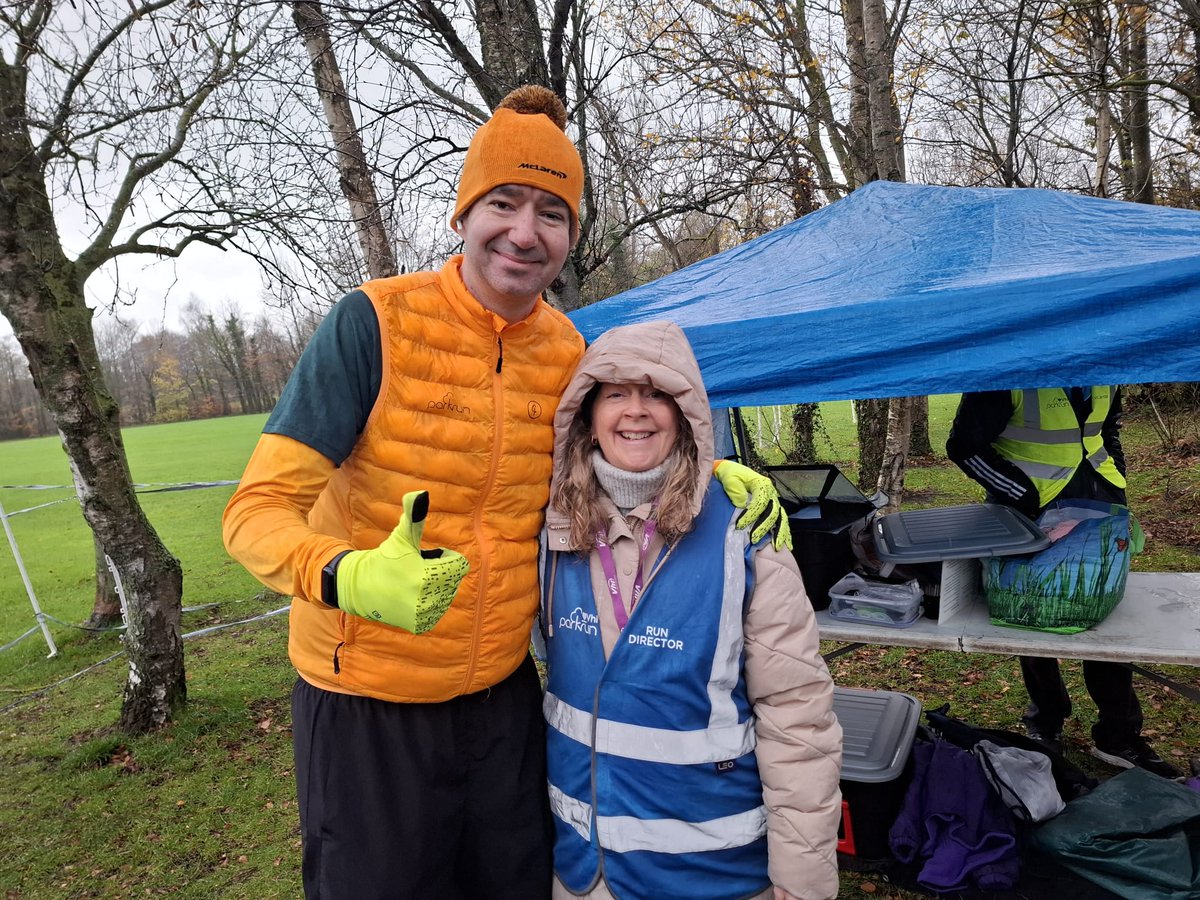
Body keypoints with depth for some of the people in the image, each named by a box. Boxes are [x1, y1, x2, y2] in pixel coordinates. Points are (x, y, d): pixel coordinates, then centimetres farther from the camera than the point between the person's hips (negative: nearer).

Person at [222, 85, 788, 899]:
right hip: (369, 707, -4)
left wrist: (707, 470, -4)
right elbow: (259, 510, -18)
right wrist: (350, 578, -39)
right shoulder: (377, 321, -17)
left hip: (503, 693, 5)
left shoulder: (567, 350, -3)